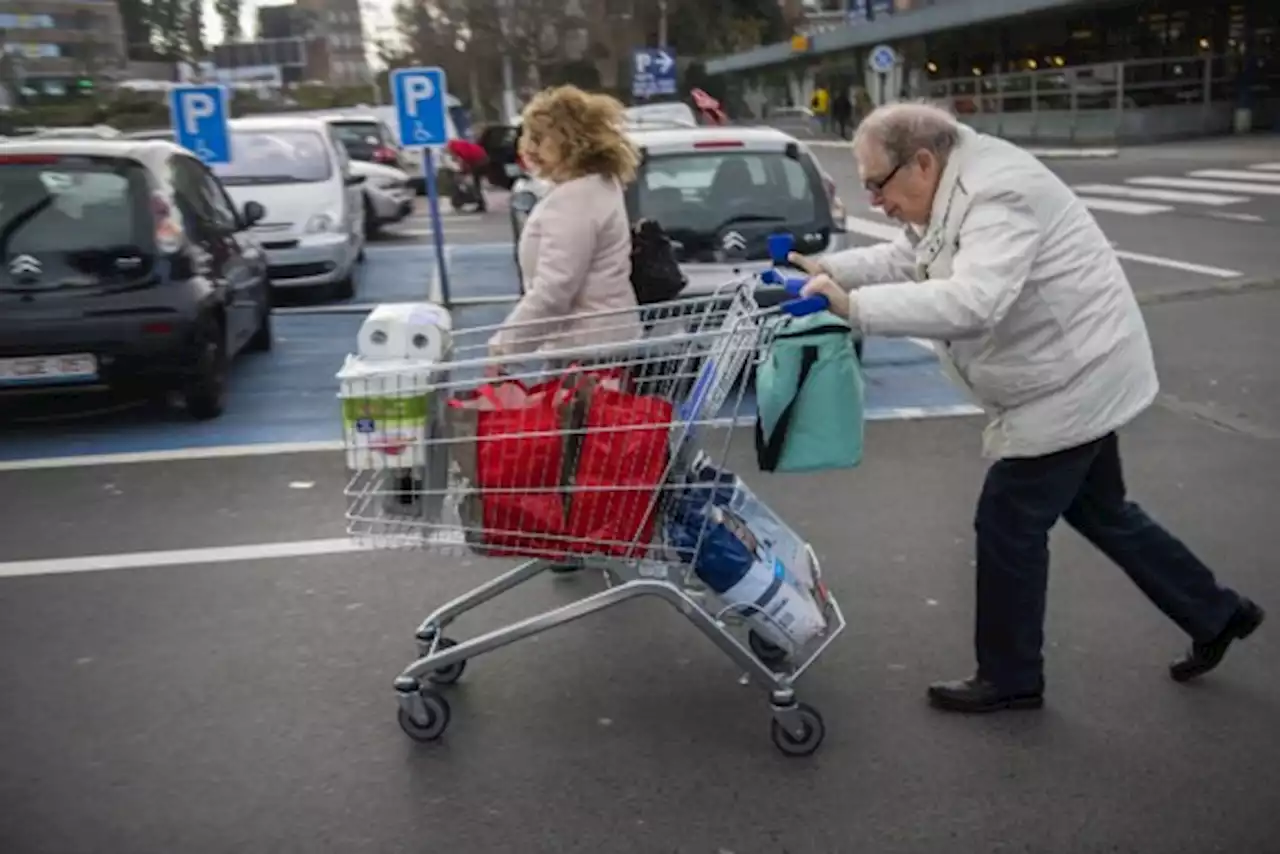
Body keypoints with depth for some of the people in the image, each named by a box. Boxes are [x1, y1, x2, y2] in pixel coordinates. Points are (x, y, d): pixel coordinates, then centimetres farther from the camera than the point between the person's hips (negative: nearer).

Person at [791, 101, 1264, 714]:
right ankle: (1215, 614, 37)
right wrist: (830, 268, 3)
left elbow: (971, 302, -40)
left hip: (1074, 383, -11)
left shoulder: (996, 194, -27)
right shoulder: (954, 190, 6)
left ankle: (1009, 680, 16)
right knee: (1100, 512, 22)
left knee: (1008, 526, -1)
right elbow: (907, 260, 17)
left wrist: (855, 307, -40)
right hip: (1073, 380, 11)